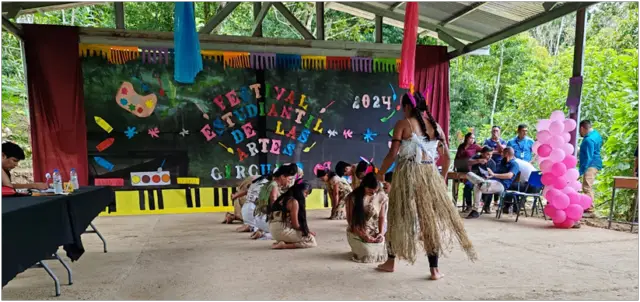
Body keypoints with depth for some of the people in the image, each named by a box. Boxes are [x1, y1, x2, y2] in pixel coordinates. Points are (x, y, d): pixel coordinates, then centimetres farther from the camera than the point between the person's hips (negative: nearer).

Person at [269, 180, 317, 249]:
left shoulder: (284, 198, 15)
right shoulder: (294, 202, -12)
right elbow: (295, 224, -11)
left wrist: (306, 230, 10)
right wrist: (307, 231, 6)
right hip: (283, 230, -9)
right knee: (312, 241, -2)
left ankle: (283, 242, 7)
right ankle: (284, 245, -10)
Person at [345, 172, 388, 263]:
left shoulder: (381, 196, -4)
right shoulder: (353, 197, -14)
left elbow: (381, 217, 5)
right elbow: (350, 220, -11)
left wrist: (381, 233, -11)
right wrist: (365, 236, -15)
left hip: (375, 233, 3)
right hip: (357, 233, -3)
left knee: (381, 254, -13)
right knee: (368, 255, -20)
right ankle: (358, 247, 14)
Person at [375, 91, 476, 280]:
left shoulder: (403, 124, -4)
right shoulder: (435, 126, 9)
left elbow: (393, 154, -11)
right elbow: (446, 156, 9)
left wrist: (381, 172, 3)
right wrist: (443, 175, 24)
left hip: (407, 174, -3)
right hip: (430, 174, 3)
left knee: (399, 218, 11)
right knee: (432, 219, 9)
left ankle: (390, 262, 23)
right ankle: (434, 269, 11)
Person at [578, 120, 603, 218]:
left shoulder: (589, 140, -19)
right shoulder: (595, 133, 13)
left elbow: (588, 157, -23)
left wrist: (581, 171, -23)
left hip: (590, 165, -11)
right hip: (594, 164, 11)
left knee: (587, 188, -14)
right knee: (588, 188, 15)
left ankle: (589, 211, -14)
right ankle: (587, 208, 21)